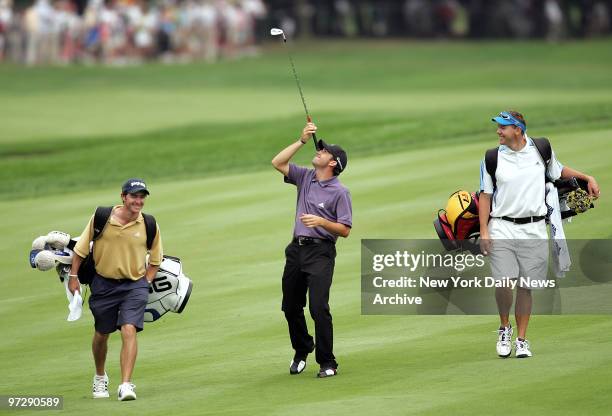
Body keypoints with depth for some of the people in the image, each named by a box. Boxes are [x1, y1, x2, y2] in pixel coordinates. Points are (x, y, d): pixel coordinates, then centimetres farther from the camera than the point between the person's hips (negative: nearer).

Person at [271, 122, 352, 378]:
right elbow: (277, 163, 7)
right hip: (297, 249, 7)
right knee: (291, 306, 11)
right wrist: (302, 141, 3)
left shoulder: (339, 192, -5)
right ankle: (302, 351, 32)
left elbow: (345, 230, -8)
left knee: (318, 307, -15)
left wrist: (321, 222, -23)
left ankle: (327, 363, -9)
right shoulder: (305, 177, 13)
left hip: (321, 252, -7)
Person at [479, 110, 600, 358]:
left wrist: (587, 178, 12)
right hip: (502, 228, -1)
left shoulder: (540, 150, 5)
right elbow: (485, 196, 4)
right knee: (503, 282, -14)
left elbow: (559, 171, 23)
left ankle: (522, 339, 14)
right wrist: (484, 231, -2)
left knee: (525, 287, 3)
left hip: (533, 230, 1)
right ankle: (504, 329, 11)